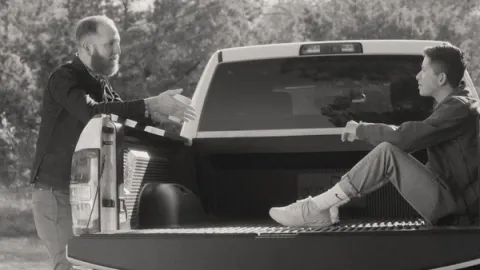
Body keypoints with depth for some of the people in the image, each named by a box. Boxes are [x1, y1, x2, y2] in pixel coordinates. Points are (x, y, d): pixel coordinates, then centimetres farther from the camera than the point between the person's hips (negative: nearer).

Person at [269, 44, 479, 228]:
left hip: (454, 206, -10)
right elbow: (410, 137, 16)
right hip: (446, 200, 10)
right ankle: (322, 210, 0)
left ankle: (314, 208, -15)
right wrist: (364, 132, 4)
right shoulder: (451, 104, 17)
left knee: (387, 152, -18)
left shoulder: (459, 107, -16)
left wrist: (361, 130, -8)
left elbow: (404, 138, -22)